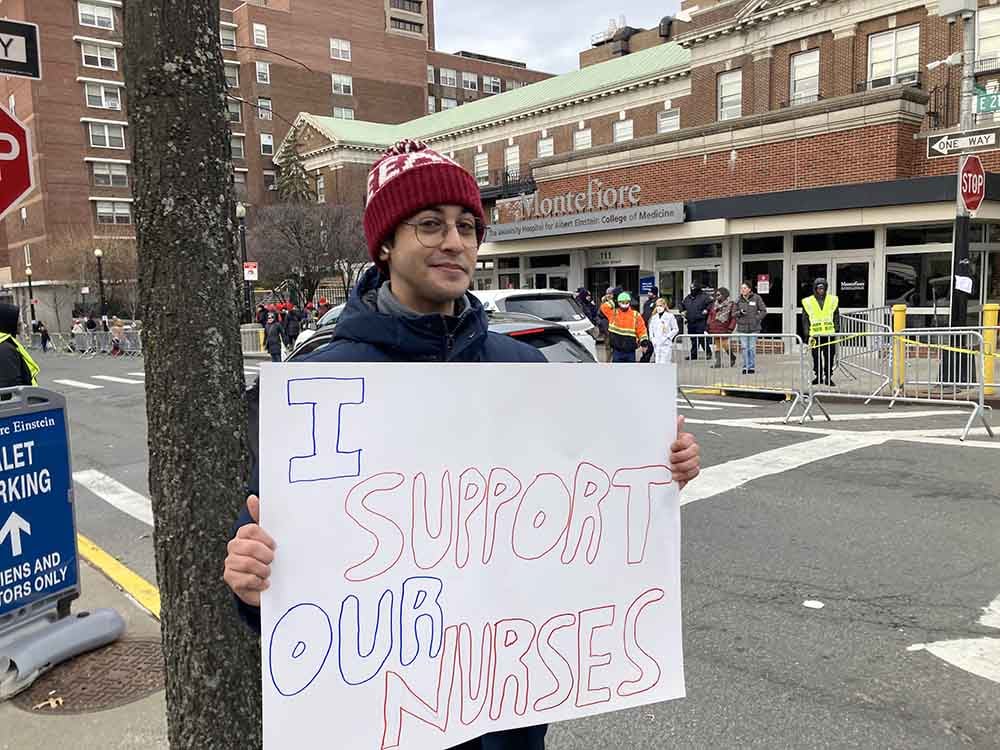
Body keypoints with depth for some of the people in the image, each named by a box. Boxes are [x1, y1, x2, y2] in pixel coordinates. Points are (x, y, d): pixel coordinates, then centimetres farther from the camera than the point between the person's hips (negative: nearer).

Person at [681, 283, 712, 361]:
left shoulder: (704, 297, -5)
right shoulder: (687, 298, 16)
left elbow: (711, 303, -12)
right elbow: (682, 304, 33)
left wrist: (706, 310, -17)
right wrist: (682, 311, 18)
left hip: (701, 322, -6)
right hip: (691, 322, 6)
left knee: (702, 338, -9)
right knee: (693, 340, 10)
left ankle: (708, 353, 1)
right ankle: (693, 355, 16)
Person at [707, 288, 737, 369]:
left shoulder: (731, 304, -3)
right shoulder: (714, 304, 13)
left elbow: (734, 317, -6)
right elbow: (710, 314, 20)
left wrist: (730, 328, -12)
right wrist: (708, 325, 12)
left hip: (724, 328, -6)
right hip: (715, 328, 6)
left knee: (724, 344, -9)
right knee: (717, 345, 7)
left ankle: (732, 357, 15)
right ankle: (718, 362, 9)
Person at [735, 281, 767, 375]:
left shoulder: (756, 298, -1)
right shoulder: (739, 300, 6)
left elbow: (764, 311, 2)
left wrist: (757, 319, -9)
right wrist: (740, 312, -10)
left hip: (754, 328, -2)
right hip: (742, 328, 2)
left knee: (752, 348, 0)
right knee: (744, 348, 2)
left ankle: (752, 367, 10)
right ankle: (746, 367, 12)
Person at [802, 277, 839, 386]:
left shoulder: (833, 300, 8)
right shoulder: (808, 302, 3)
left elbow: (836, 317, 13)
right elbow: (805, 319, 6)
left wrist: (836, 331, 5)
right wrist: (807, 334, -1)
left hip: (830, 334, 1)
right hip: (815, 335, -1)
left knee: (829, 357, 2)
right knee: (816, 357, 4)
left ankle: (828, 377, 12)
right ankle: (818, 376, 18)